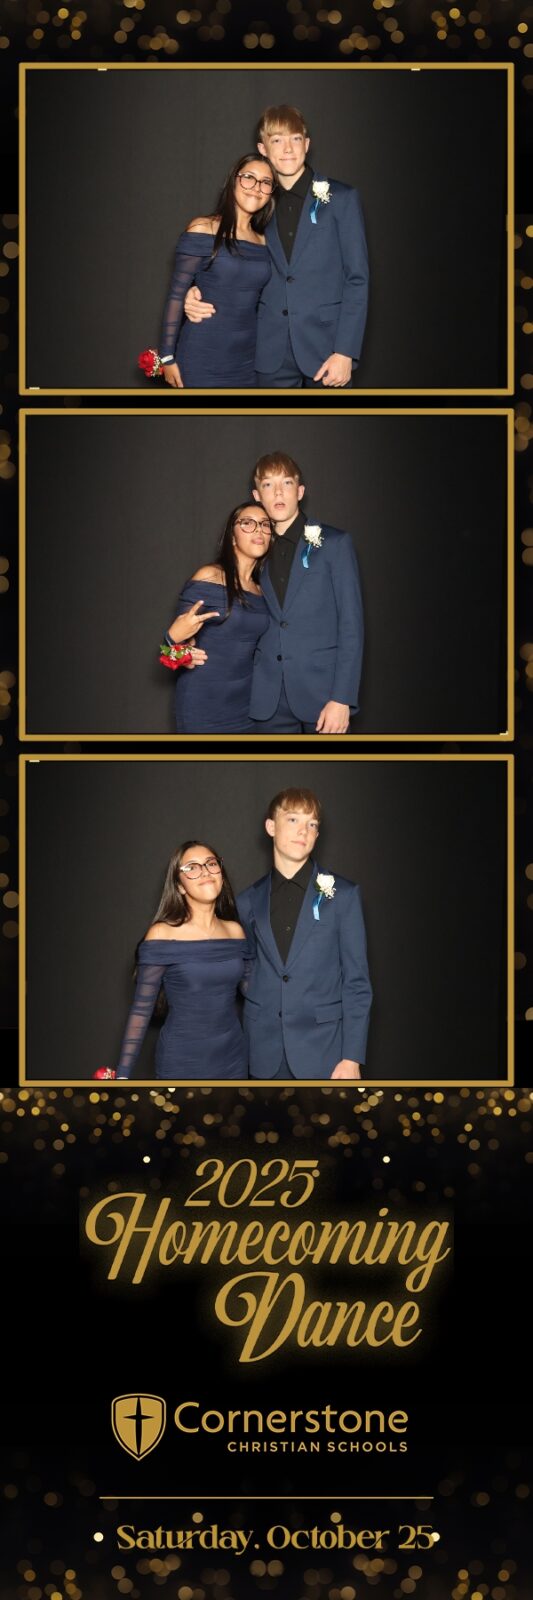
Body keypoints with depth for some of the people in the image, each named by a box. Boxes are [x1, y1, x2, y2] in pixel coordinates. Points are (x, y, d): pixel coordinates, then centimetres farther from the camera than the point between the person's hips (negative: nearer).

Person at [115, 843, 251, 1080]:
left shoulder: (235, 932, 4)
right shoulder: (162, 935, -9)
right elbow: (141, 1009, -8)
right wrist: (122, 1075, -12)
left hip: (232, 1058, 4)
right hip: (181, 1062, -4)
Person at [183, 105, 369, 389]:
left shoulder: (341, 199, 0)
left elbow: (357, 278, -3)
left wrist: (345, 352, -11)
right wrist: (199, 294, -5)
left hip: (325, 348, -3)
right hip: (272, 353, 3)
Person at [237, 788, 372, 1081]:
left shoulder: (342, 895, 0)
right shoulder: (249, 902, 8)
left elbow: (356, 982, -1)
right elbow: (248, 976, 13)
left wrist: (352, 1057, -8)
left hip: (322, 1050, -2)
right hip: (265, 1055, 2)